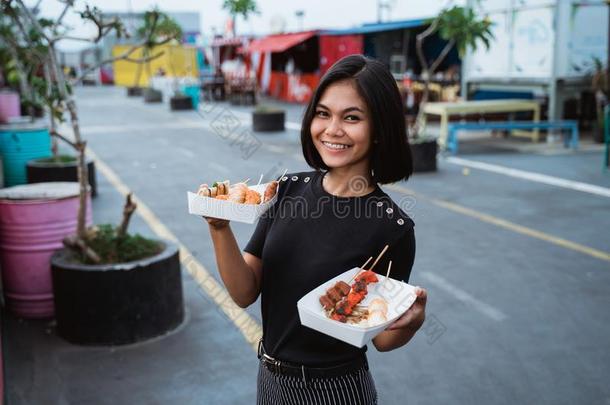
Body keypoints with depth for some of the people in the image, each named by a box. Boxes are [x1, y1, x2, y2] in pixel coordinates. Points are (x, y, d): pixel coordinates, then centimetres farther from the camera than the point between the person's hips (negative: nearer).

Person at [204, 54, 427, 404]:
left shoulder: (392, 227, -19)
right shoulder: (289, 189, -6)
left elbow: (383, 339, -9)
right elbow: (245, 293, -8)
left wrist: (413, 320, -29)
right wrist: (219, 226, -23)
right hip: (270, 377, 5)